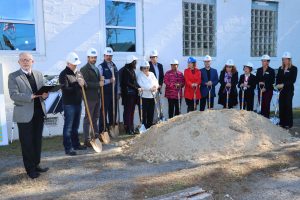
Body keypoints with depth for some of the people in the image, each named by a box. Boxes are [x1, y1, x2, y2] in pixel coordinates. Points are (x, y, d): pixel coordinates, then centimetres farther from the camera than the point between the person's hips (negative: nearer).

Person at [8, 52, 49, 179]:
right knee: (27, 143, 4)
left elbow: (43, 90, 11)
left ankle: (36, 165, 26)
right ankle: (30, 169, 16)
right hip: (24, 114, -5)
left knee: (37, 141, 13)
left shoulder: (38, 74, 11)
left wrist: (44, 95, -12)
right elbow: (13, 95, -14)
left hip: (39, 112, 5)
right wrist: (31, 96, -24)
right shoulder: (13, 76, -4)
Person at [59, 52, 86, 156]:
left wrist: (82, 83, -6)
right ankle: (68, 148, 5)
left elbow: (84, 84, 17)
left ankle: (76, 144, 29)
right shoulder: (64, 74, -11)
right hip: (69, 104, -7)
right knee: (68, 126, -1)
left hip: (78, 103, 8)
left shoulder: (78, 72, 13)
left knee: (75, 126, 17)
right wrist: (78, 85, -19)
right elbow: (66, 89, -21)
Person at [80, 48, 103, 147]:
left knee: (95, 118, 17)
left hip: (97, 97, 8)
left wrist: (101, 81, 9)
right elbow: (86, 83, -19)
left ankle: (96, 136, 28)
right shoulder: (84, 69, -9)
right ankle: (87, 140, 3)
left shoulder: (96, 69, 18)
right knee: (88, 119, -2)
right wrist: (98, 84, -20)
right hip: (89, 98, -8)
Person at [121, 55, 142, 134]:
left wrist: (139, 87, 0)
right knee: (128, 111, -3)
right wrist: (137, 88, -14)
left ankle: (131, 128, 17)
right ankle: (128, 129, 3)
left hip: (133, 94, 8)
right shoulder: (126, 70, -10)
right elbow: (127, 83, -15)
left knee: (132, 111, 11)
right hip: (128, 94, -8)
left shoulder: (132, 70, 16)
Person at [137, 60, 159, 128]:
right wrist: (150, 88, -16)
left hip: (152, 96, 5)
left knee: (151, 113, 8)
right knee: (144, 113, -4)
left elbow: (156, 82, 9)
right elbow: (141, 85, -12)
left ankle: (150, 126, 18)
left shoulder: (151, 74, 15)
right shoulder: (140, 75, -1)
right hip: (144, 96, -5)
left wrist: (155, 87, -12)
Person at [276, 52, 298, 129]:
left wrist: (283, 85, -20)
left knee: (288, 106, -2)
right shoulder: (280, 68, 12)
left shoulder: (293, 68, -3)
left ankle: (288, 124, 4)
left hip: (289, 90, -4)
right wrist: (278, 85, -11)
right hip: (281, 90, 4)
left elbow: (293, 80, -11)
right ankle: (282, 122, 13)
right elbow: (277, 78, 7)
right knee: (281, 106, 4)